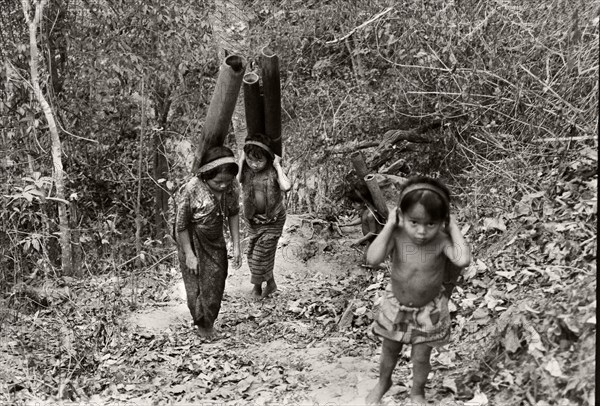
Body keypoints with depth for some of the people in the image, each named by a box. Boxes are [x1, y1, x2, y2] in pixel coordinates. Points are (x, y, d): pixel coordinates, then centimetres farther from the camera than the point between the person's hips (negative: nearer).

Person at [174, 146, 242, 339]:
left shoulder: (232, 186, -18)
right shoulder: (190, 191, -33)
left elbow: (233, 214, -2)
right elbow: (181, 226, -21)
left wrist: (236, 246, -2)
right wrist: (189, 254, -16)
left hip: (215, 240, 4)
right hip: (192, 240, -4)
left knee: (216, 280, 14)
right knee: (196, 284, 9)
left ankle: (209, 321, 39)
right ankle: (201, 323, 35)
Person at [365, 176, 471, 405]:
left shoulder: (441, 241, -25)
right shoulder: (397, 235, -24)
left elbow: (463, 260, -43)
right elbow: (373, 259, -38)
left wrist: (453, 227, -33)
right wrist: (389, 225, -35)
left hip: (428, 310, -1)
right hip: (396, 306, 1)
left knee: (421, 357, 16)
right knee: (389, 350, 24)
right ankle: (383, 382, 54)